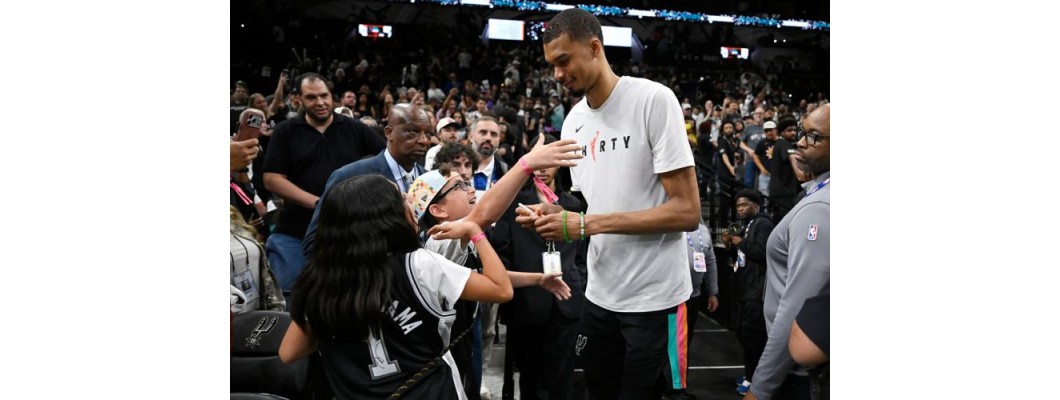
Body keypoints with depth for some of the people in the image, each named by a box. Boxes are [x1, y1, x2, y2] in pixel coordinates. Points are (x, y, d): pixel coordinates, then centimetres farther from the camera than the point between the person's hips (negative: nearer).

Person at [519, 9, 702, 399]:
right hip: (600, 295, 7)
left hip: (655, 298, -6)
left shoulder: (653, 99, -14)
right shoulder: (573, 121, 8)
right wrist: (554, 215, -6)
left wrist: (587, 224, -22)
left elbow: (687, 212, -19)